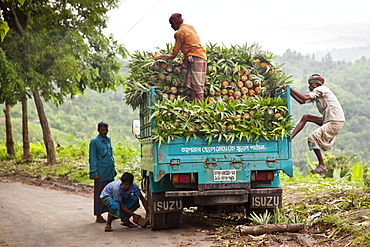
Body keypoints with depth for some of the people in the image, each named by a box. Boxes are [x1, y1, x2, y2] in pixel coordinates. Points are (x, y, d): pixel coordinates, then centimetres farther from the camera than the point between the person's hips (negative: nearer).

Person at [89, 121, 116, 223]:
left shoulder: (108, 139, 13)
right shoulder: (94, 141, -8)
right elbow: (92, 158, -9)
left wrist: (113, 168, 20)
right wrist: (94, 172, -13)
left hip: (110, 172, 7)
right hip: (101, 173, -7)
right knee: (99, 194, -1)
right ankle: (98, 216, 3)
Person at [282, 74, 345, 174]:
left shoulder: (321, 89, -10)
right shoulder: (316, 95, 18)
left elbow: (305, 97, -22)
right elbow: (302, 101, 17)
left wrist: (291, 88, -15)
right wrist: (290, 92, 9)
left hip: (335, 123, -10)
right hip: (328, 120, 10)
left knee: (312, 137, -14)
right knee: (306, 117, 10)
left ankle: (322, 166, -9)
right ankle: (290, 136, 8)